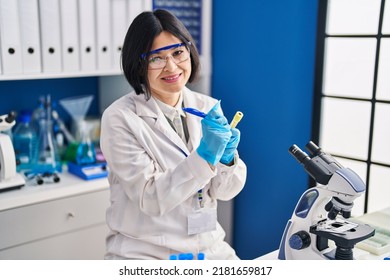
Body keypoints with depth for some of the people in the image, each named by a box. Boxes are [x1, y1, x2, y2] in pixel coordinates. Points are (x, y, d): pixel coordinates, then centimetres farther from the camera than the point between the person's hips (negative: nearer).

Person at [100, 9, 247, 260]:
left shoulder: (208, 108, 1)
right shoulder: (120, 118, -11)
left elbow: (225, 191, 5)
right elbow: (151, 199, -15)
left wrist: (227, 158, -14)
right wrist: (205, 155, -23)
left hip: (209, 246, 4)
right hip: (144, 254, -3)